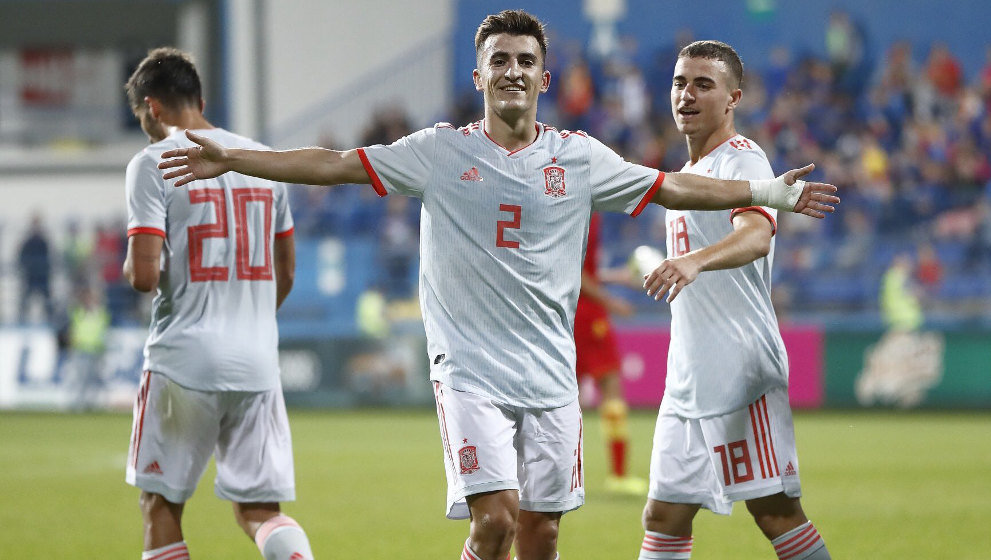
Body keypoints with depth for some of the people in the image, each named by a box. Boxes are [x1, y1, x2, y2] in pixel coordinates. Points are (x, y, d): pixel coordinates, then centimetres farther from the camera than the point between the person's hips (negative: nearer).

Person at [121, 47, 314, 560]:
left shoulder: (153, 163, -6)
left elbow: (144, 275, -14)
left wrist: (130, 268, 9)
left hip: (183, 361, -5)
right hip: (258, 364, 5)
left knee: (161, 506, 9)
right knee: (259, 511, 5)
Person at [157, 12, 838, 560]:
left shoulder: (579, 157, 6)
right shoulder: (441, 151, 1)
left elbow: (673, 188, 12)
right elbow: (335, 164, 1)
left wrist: (767, 191, 8)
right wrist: (230, 160, -4)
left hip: (551, 376, 3)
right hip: (469, 368, -3)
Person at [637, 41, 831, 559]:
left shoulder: (741, 159, -10)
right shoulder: (688, 172, 20)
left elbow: (757, 236, -31)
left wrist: (693, 260, -49)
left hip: (739, 370, -9)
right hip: (687, 377, 9)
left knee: (773, 509, -9)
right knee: (664, 516, 7)